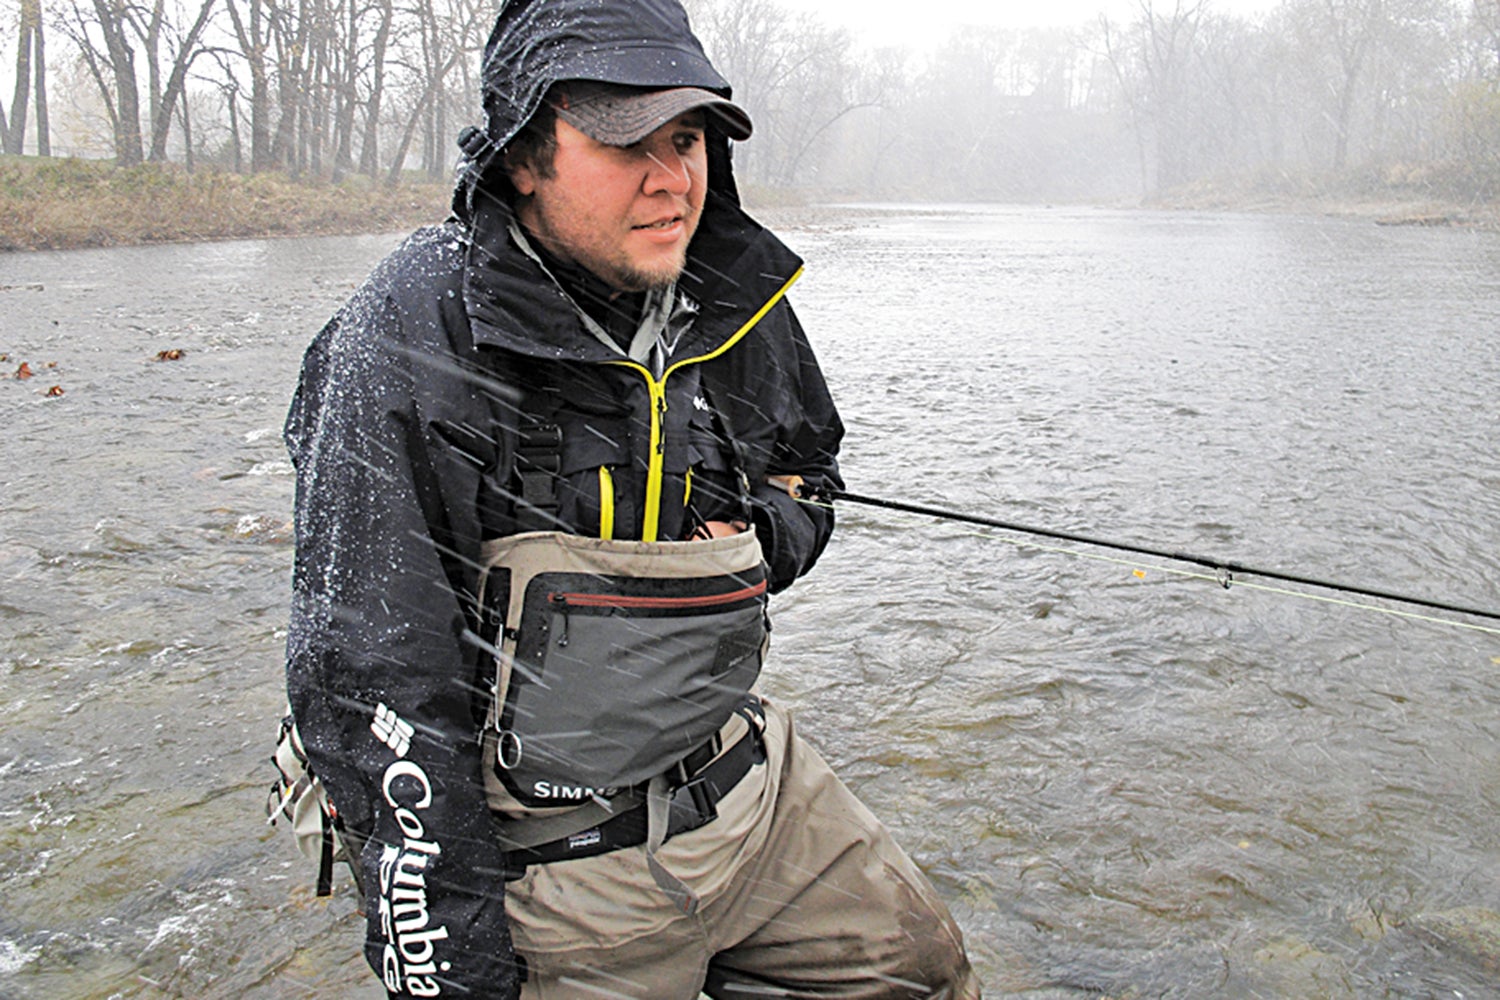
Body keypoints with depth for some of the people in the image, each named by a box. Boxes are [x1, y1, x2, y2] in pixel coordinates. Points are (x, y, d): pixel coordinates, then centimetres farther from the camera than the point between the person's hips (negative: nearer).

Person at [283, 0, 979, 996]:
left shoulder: (734, 303, -1)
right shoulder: (409, 341, -19)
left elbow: (810, 464, 21)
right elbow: (369, 685, -19)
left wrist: (772, 531, -4)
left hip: (748, 787, 6)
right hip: (552, 862, -5)